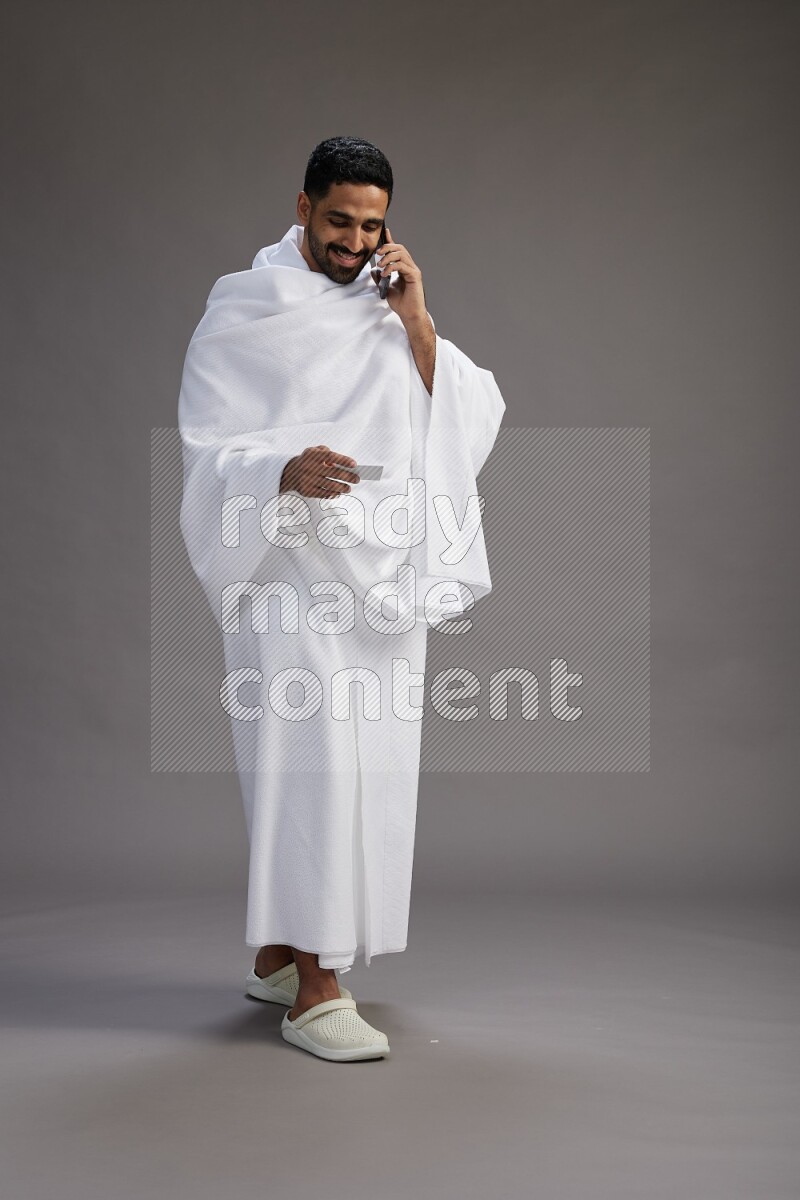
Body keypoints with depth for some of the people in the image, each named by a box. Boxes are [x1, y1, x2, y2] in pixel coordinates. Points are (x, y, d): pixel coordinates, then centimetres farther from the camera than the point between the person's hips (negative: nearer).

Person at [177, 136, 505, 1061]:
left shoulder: (389, 308, 14)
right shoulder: (242, 313, -1)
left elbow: (465, 418, 5)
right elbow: (209, 451, -7)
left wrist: (416, 323, -7)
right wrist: (287, 472, -26)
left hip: (381, 577, 6)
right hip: (291, 573, -6)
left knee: (367, 768, 8)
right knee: (312, 763, -11)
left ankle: (276, 957, 22)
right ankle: (313, 991, -5)